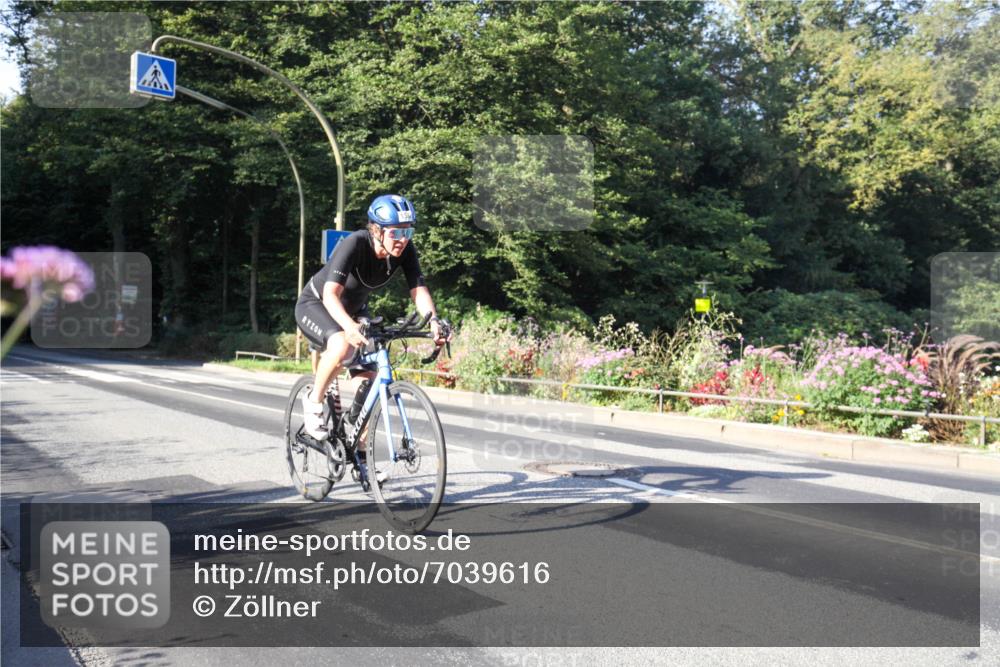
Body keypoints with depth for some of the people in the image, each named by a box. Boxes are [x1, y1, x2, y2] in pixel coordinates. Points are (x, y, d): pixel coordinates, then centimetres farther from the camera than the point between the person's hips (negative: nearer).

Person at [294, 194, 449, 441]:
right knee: (343, 345, -38)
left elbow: (419, 290, -24)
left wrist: (433, 321, -44)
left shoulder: (406, 251, -20)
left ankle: (358, 451, 8)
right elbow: (331, 295, -43)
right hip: (315, 304, -5)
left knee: (368, 383, -7)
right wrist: (350, 327, -61)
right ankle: (313, 401, -12)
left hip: (355, 309, 5)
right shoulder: (354, 244, -34)